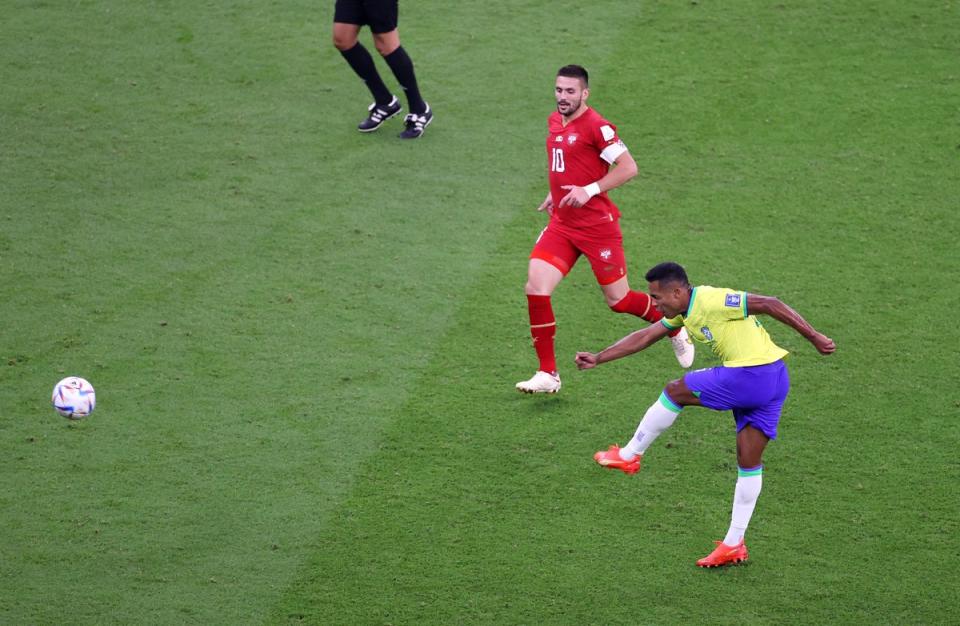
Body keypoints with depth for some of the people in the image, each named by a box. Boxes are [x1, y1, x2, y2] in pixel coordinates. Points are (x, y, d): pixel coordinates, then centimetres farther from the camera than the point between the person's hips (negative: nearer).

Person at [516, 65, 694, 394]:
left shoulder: (595, 126, -15)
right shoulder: (554, 122, 10)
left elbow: (628, 167, -18)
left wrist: (589, 190, -23)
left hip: (597, 225, -7)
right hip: (561, 224, 7)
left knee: (618, 300, 4)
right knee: (536, 287, -10)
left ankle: (676, 329, 33)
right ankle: (547, 375, -2)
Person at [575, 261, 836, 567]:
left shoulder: (712, 301, -13)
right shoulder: (684, 312, 17)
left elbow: (769, 304, -15)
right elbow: (644, 337, 26)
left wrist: (814, 337, -14)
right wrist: (598, 358, 25)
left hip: (750, 376, -10)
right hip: (774, 381, 10)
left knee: (675, 391, 3)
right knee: (749, 462, 12)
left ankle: (629, 455, 17)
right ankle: (734, 545, 16)